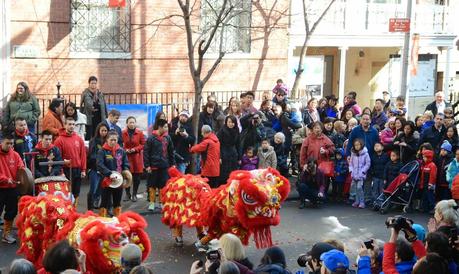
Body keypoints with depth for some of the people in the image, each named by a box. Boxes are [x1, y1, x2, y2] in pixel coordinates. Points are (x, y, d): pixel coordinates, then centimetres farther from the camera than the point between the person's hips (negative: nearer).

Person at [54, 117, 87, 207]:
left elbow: (83, 155, 8)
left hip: (77, 170, 4)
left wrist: (83, 170, 5)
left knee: (76, 194, 10)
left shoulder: (79, 139, 8)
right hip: (66, 170, -4)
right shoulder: (60, 140, -5)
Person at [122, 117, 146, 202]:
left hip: (137, 157, 0)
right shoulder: (123, 133, -3)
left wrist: (135, 149, -10)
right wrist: (125, 150, -8)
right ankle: (127, 194, 15)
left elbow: (143, 144, 3)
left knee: (137, 177, 3)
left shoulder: (140, 133, -1)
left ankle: (134, 194, 15)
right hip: (126, 157, 0)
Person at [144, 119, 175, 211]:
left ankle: (161, 202, 20)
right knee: (152, 185, 5)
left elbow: (171, 151, 12)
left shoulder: (167, 138, 4)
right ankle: (152, 203, 15)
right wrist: (147, 165, -10)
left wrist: (173, 163, 10)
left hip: (165, 166, 4)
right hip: (154, 166, -3)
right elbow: (146, 152, -7)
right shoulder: (151, 138, -9)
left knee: (163, 185, 9)